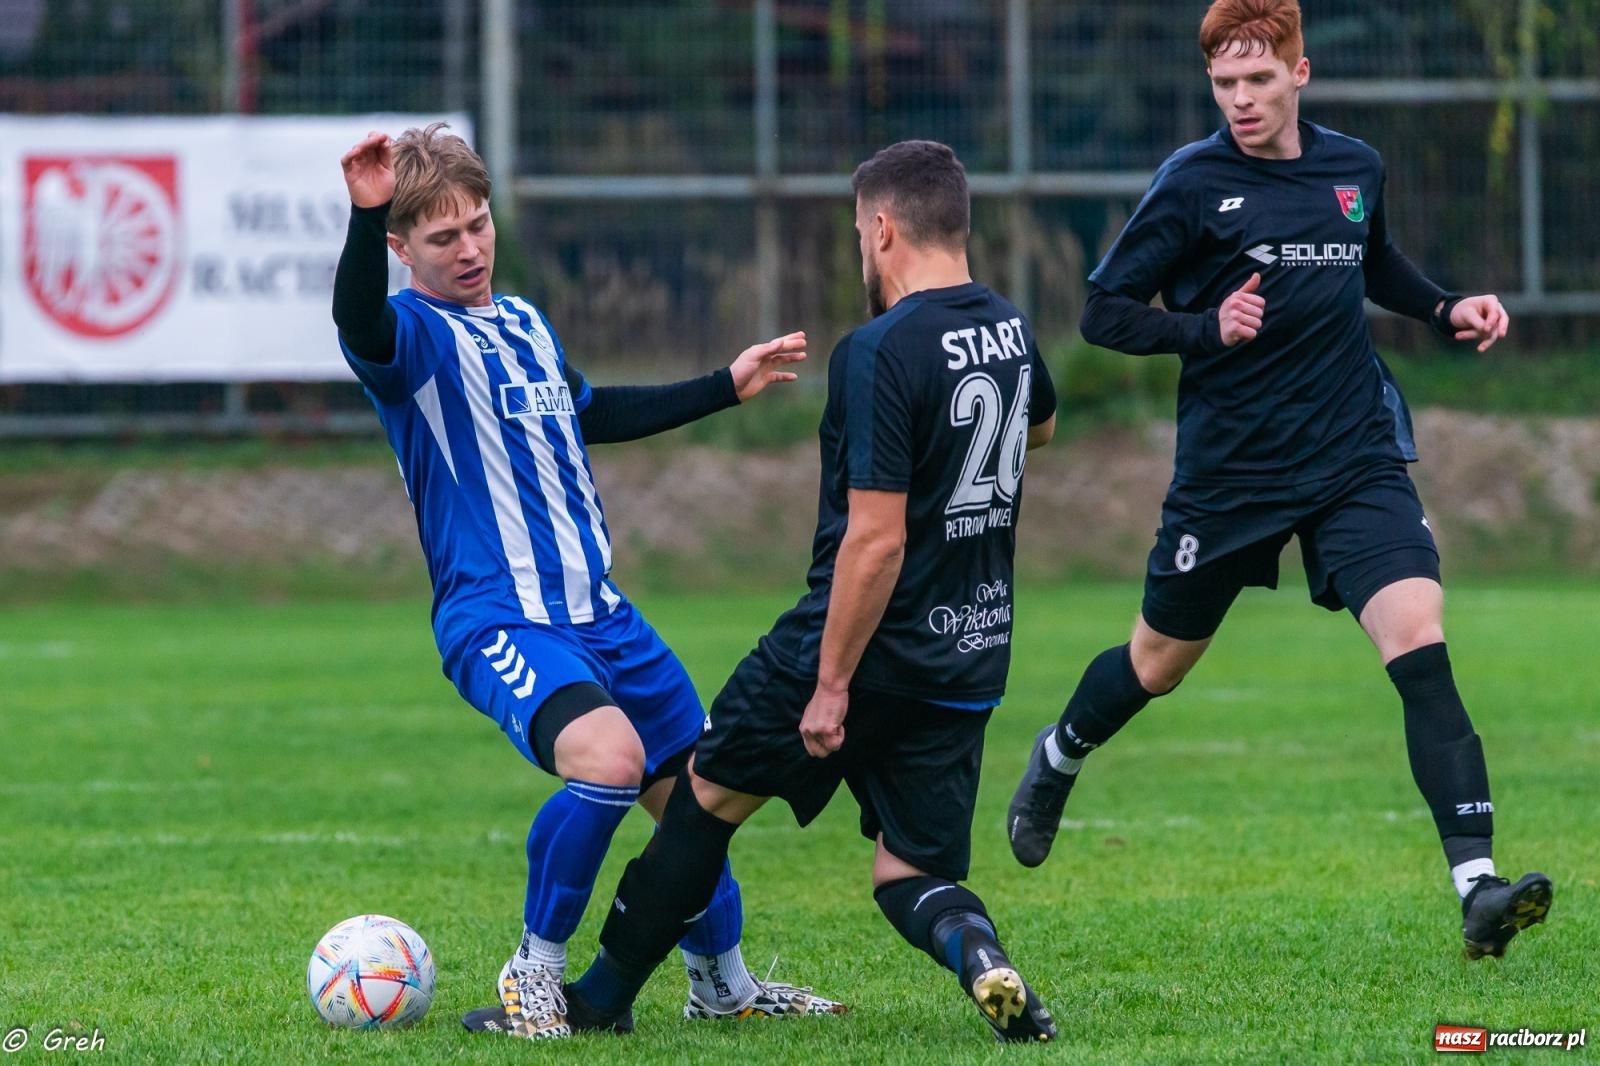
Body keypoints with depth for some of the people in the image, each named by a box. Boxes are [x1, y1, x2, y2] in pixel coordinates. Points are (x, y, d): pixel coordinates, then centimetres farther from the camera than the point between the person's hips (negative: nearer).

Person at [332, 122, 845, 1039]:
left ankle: (723, 982, 38)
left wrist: (725, 388, 37)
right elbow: (359, 322, -35)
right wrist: (366, 216, -53)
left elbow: (589, 415, 33)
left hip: (598, 611, 8)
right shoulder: (413, 334, -10)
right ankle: (534, 978, -14)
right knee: (609, 757, -31)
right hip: (498, 621, -8)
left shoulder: (525, 323, 15)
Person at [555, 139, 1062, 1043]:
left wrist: (832, 685, -19)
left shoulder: (881, 352, -20)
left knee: (708, 796, 14)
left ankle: (600, 997, 24)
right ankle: (982, 958, -21)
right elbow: (1041, 426, 30)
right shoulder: (1010, 330, 5)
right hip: (973, 660, 6)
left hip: (868, 646, -6)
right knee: (912, 874, 12)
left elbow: (876, 538, -23)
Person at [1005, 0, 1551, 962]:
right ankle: (1057, 762, 49)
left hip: (1356, 458, 2)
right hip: (1230, 472, -2)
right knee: (1159, 662, 15)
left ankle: (1478, 888, -24)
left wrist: (1447, 308, 9)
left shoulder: (1355, 169, 5)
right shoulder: (1193, 183, -8)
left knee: (1420, 645, -18)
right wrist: (1207, 327, -20)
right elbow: (1105, 312, -5)